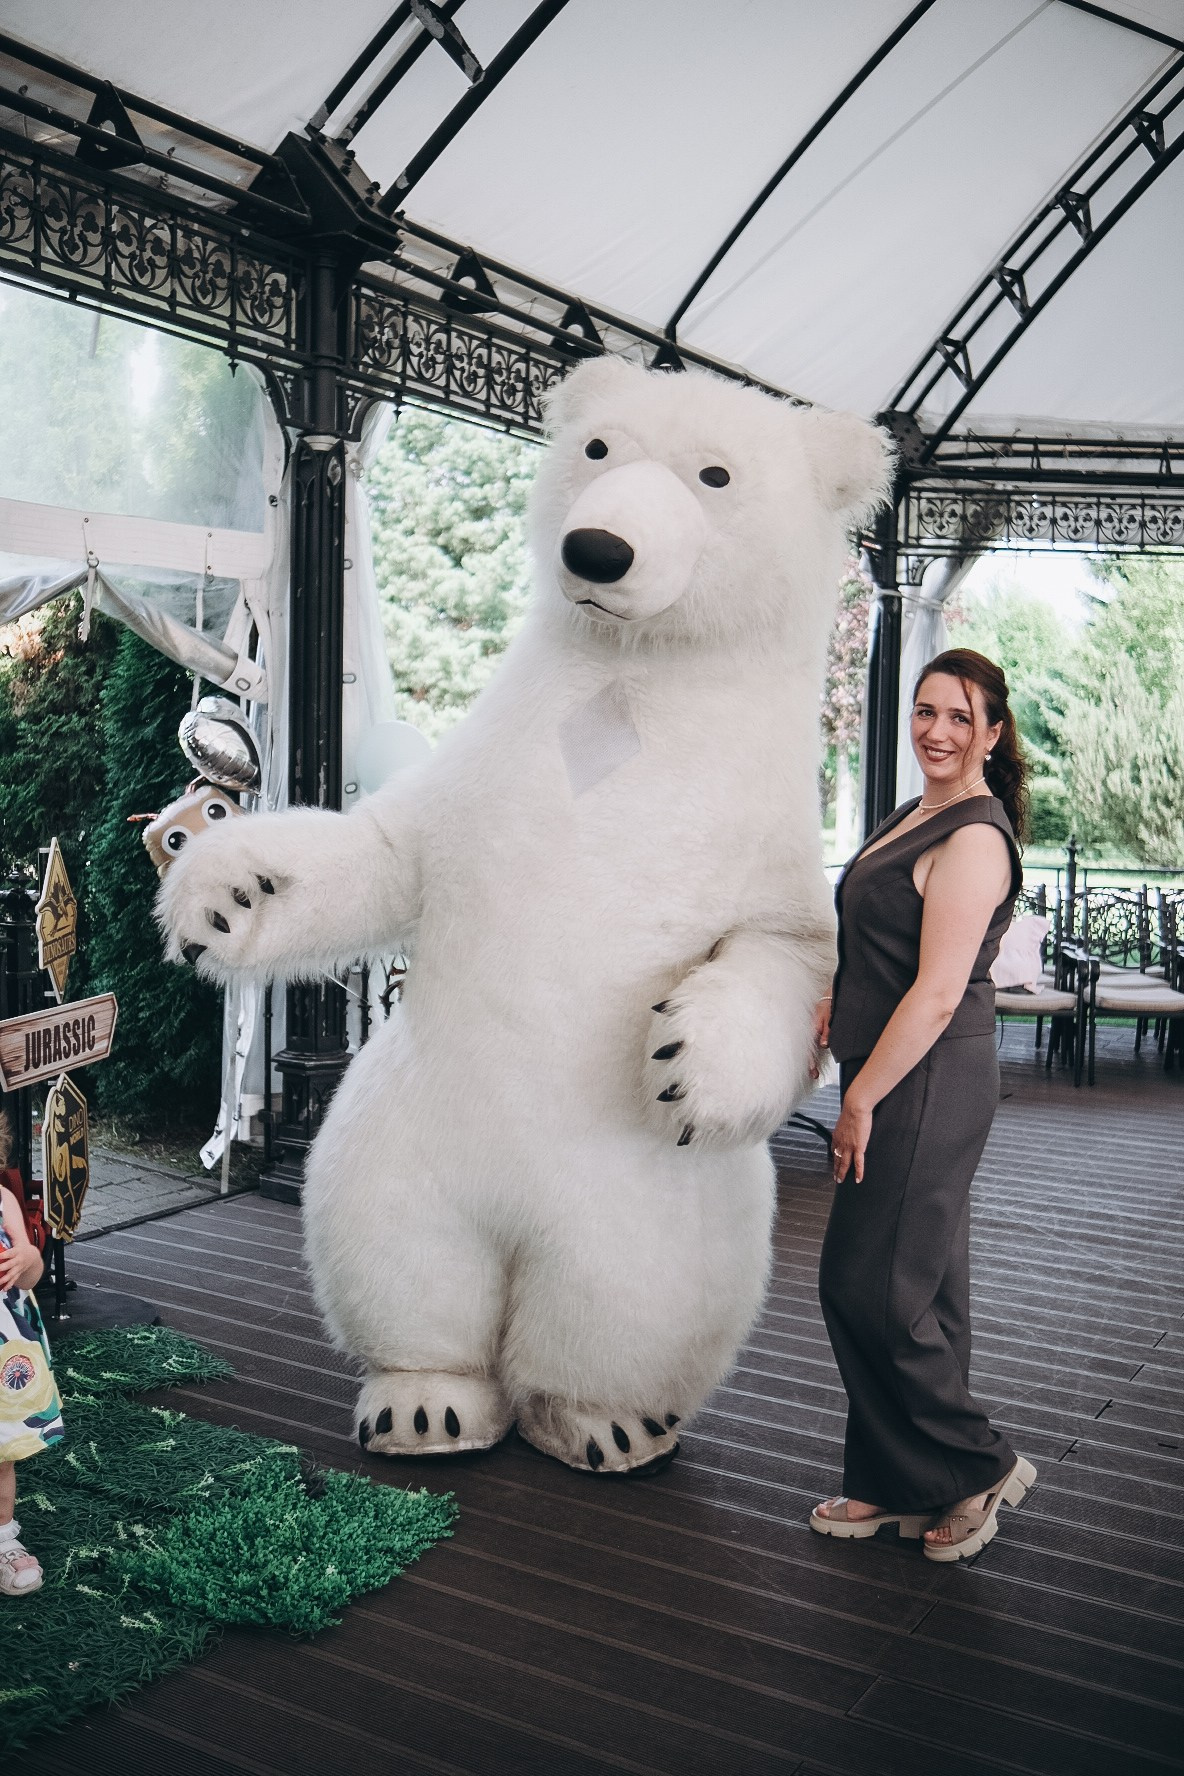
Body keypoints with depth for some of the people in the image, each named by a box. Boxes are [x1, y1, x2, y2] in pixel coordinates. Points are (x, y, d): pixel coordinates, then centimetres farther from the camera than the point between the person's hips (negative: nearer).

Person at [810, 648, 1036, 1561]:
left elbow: (938, 994, -22)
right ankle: (900, 1485, 27)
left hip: (929, 1083, -10)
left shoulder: (974, 838, -17)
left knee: (870, 1285, -3)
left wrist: (862, 1100, -18)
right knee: (917, 1284, 15)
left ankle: (981, 1466, 16)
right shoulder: (916, 815, 13)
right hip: (900, 1079, 10)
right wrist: (830, 1008, 8)